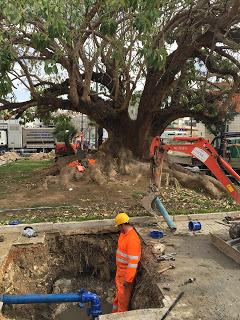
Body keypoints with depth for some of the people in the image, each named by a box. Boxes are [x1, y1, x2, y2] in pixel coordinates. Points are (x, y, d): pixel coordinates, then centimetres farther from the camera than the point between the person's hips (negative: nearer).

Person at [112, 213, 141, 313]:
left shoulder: (132, 239, -32)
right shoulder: (123, 233, -1)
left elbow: (133, 262, -30)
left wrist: (128, 279, -24)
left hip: (126, 272, -9)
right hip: (120, 269, 9)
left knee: (123, 295, 11)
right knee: (118, 291, 26)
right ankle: (115, 312, 47)